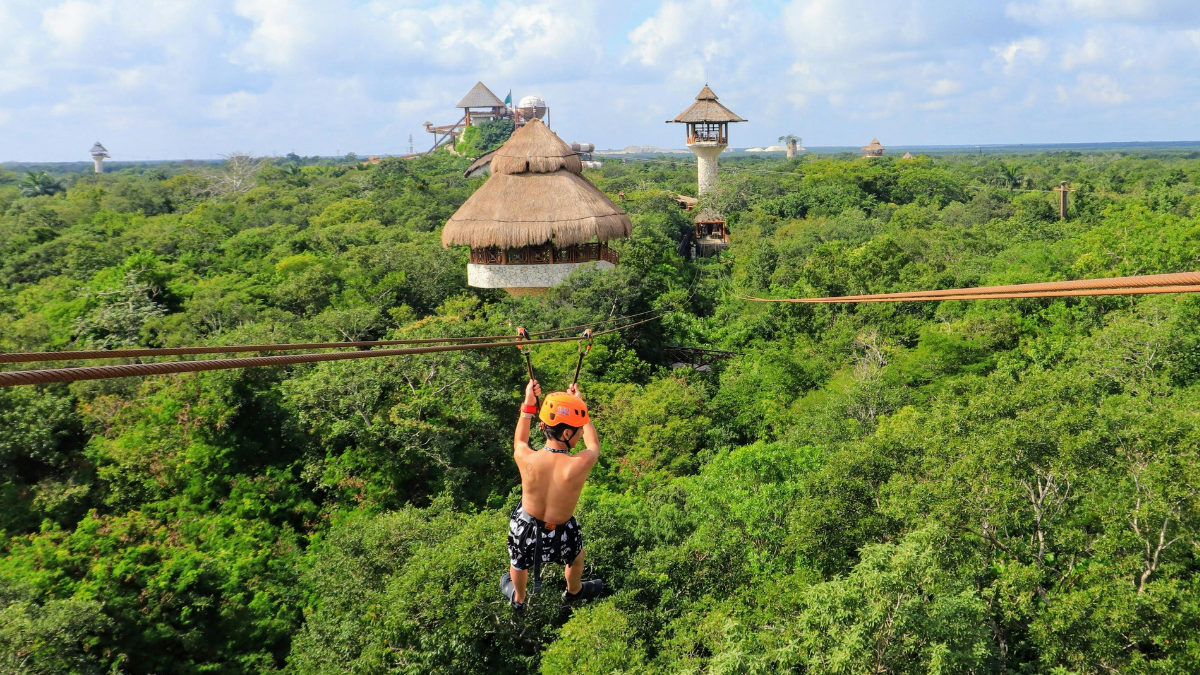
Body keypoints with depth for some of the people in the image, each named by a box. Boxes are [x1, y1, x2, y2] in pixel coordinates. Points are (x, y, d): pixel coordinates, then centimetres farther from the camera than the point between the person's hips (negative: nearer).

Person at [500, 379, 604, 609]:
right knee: (576, 558, 35)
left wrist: (529, 404, 2)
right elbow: (594, 445, -9)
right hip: (561, 533, -1)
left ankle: (518, 598, 64)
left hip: (525, 525, 1)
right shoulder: (579, 465, -35)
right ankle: (574, 592, 64)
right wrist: (579, 403, -2)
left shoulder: (525, 459, -29)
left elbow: (519, 442, -1)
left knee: (519, 563, 34)